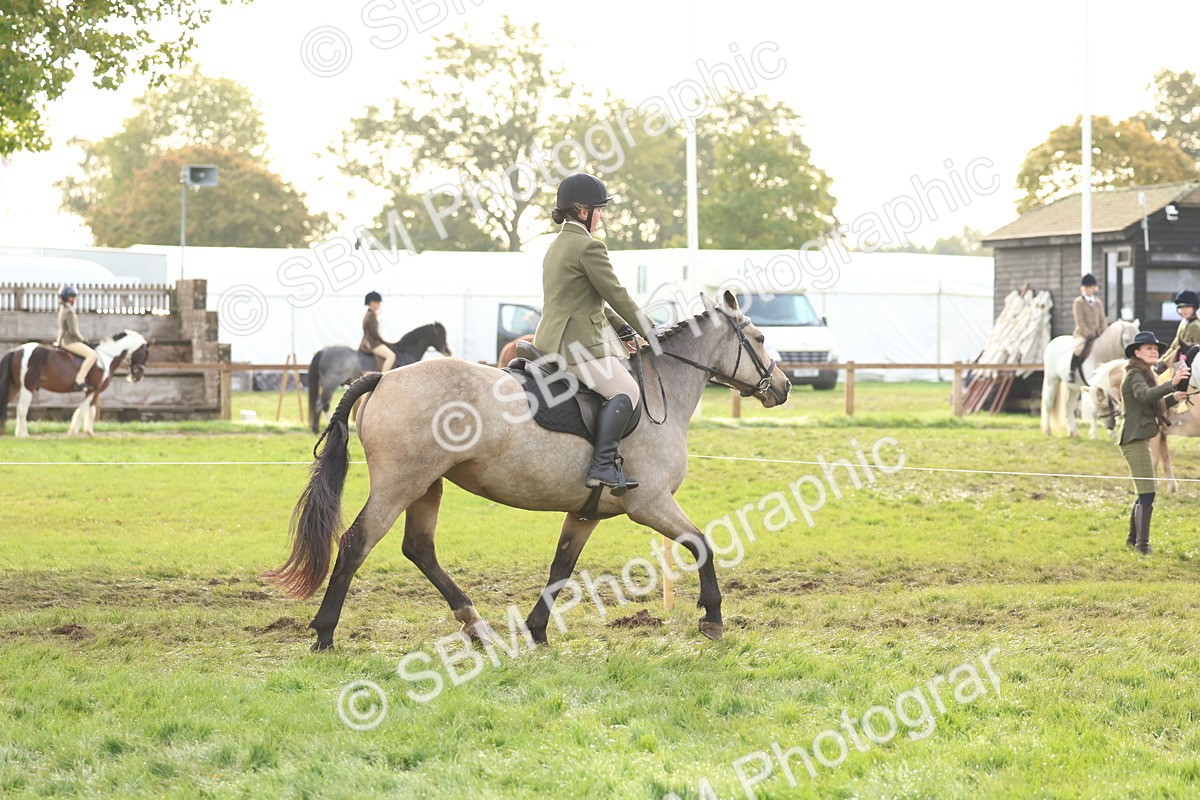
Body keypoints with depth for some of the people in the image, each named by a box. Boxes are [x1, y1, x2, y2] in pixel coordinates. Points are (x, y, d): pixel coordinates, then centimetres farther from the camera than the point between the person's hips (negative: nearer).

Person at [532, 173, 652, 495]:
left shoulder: (558, 245, 20)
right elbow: (617, 296, -9)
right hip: (576, 344, -11)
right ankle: (603, 465, -26)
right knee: (625, 390, -17)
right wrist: (650, 334, 2)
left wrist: (622, 329, 23)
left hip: (552, 340, 11)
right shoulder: (589, 247, -12)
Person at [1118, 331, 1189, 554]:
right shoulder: (1135, 375, -12)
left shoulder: (1143, 374, 19)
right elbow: (1144, 395, -33)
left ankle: (1133, 539, 29)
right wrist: (1173, 383, -44)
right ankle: (1142, 544, -15)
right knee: (1147, 493, -14)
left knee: (1144, 494, 18)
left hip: (1140, 440, 11)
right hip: (1135, 440, -11)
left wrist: (1172, 398, 12)